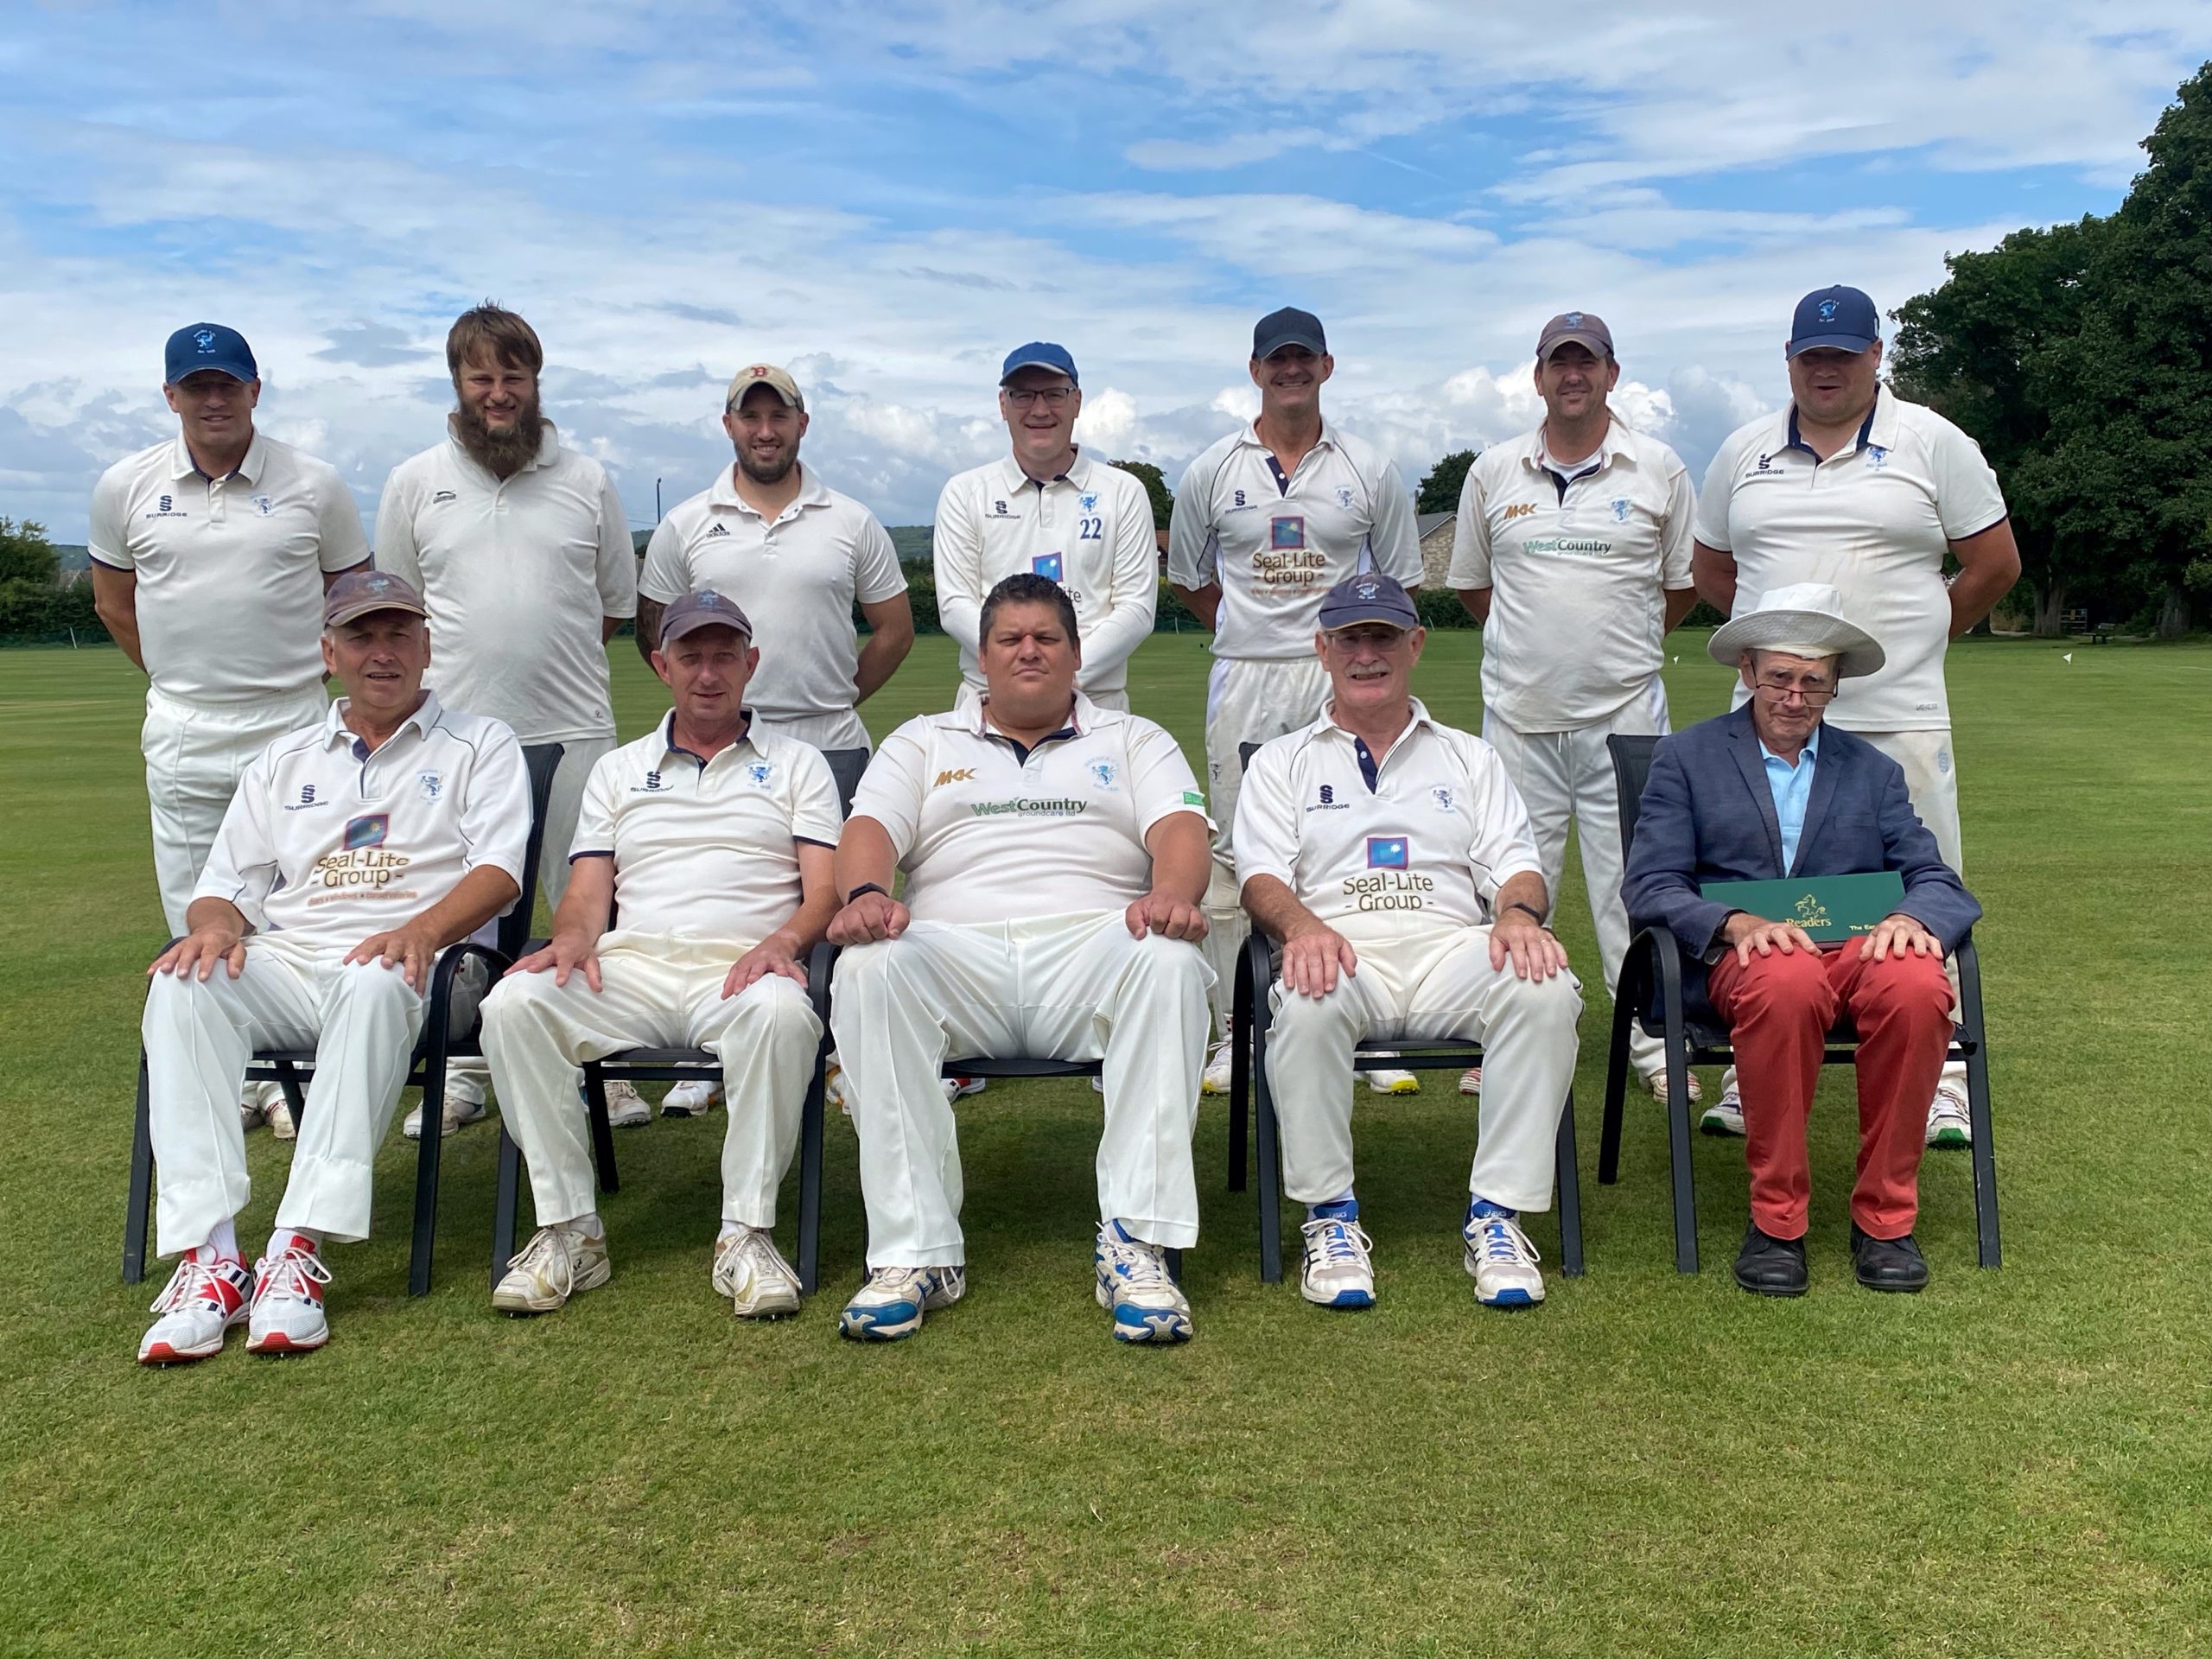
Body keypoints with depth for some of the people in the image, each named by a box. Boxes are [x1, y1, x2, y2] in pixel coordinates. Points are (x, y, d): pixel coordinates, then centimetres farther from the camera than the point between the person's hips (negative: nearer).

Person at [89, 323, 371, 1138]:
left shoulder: (315, 485, 0)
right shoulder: (126, 487, 5)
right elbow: (113, 599, 17)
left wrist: (300, 671, 8)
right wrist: (182, 679, 15)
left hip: (293, 730, -2)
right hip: (182, 736, 2)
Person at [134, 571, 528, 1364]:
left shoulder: (479, 745, 14)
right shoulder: (283, 762, 26)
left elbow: (499, 870, -2)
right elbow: (226, 884, 19)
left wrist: (423, 928, -22)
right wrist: (217, 925, -7)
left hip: (409, 966, -4)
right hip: (287, 962, 4)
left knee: (372, 985, -39)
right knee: (182, 984, -28)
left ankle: (299, 1252, -42)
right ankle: (209, 1257, -34)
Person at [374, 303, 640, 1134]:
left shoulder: (586, 480, 7)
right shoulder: (414, 483, 8)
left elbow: (617, 603, 13)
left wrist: (552, 656, 6)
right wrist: (470, 662, 5)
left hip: (573, 730, 0)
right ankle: (464, 1073, 19)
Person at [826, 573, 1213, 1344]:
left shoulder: (1133, 740, 24)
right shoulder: (922, 743, 27)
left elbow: (1181, 830, 6)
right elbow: (869, 830, 10)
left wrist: (1173, 895, -19)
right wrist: (865, 894, -16)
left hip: (1093, 946, 0)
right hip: (956, 952, 1)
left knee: (1170, 961, -35)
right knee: (870, 971, -33)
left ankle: (1135, 1243, -33)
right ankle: (914, 1251, -30)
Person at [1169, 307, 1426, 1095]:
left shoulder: (1369, 470, 6)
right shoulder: (1212, 471, 7)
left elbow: (1400, 580, 12)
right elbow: (1187, 578, 16)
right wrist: (1255, 632, 13)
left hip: (1345, 681, 0)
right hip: (1243, 682, 1)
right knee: (1233, 854, 1)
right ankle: (1235, 1030, 10)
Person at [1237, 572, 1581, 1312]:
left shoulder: (1470, 758, 25)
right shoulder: (1282, 762, 19)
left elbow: (1515, 863, 13)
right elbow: (1262, 876, 5)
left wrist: (1518, 913, -13)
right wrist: (1301, 926, -20)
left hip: (1453, 946, 2)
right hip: (1338, 947, -1)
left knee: (1546, 990, -31)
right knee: (1309, 1002, -37)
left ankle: (1497, 1214, -21)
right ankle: (1330, 1217, -19)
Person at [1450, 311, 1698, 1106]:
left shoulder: (1659, 469, 5)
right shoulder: (1493, 471, 9)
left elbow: (1686, 583, 13)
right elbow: (1470, 583, 17)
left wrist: (1627, 644, 9)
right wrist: (1534, 637, 10)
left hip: (1624, 712, -1)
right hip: (1519, 710, 1)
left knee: (1632, 876, 0)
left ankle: (1651, 1036, 9)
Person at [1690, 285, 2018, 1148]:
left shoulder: (1931, 443, 5)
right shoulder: (1745, 452, 12)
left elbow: (1996, 564, 7)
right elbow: (1710, 569, 21)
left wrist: (1910, 636, 8)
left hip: (1897, 719, -2)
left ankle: (1941, 1079, 9)